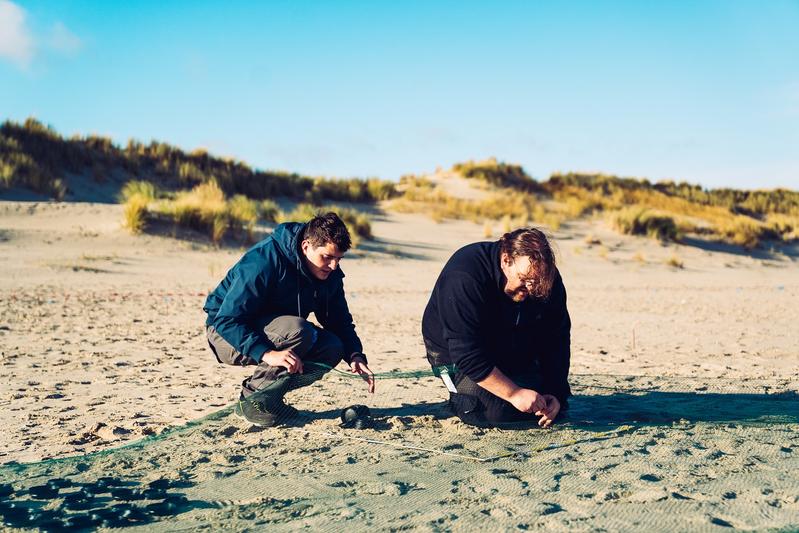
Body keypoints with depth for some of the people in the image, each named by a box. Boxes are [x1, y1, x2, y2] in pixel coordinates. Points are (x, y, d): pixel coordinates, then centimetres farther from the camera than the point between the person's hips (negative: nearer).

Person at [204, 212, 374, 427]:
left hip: (274, 334, 7)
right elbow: (228, 319, -31)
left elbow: (340, 321, 3)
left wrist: (355, 356, -18)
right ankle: (253, 398, -18)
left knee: (333, 348, -15)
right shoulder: (265, 260, -28)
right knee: (298, 330, -33)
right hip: (227, 333, -7)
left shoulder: (330, 274, -5)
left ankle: (270, 393, -2)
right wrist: (267, 354, -43)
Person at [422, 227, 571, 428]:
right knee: (499, 411, -23)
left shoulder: (549, 280, -17)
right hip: (456, 353, -5)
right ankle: (460, 395, 7)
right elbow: (468, 355, -36)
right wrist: (514, 394, -37)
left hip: (513, 350, 5)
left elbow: (557, 339, -9)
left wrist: (556, 392, -19)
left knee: (554, 402, -4)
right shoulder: (464, 278, -35)